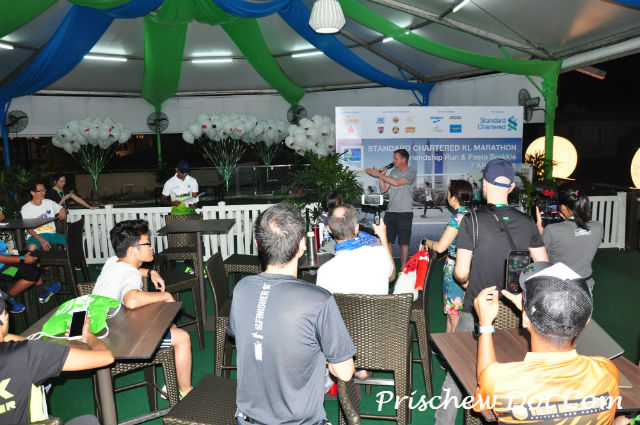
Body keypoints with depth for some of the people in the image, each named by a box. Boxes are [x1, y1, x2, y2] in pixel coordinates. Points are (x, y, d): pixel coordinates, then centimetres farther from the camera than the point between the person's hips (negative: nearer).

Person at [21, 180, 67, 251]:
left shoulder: (50, 202, 13)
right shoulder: (25, 208, 2)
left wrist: (63, 211, -7)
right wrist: (41, 240, -22)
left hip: (52, 234, 3)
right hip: (36, 235, -3)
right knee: (32, 248, -39)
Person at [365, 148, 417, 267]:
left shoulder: (411, 172, -5)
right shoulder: (393, 171, 13)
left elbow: (397, 183, -20)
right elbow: (383, 190, 12)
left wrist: (378, 174, -16)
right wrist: (381, 175, -3)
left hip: (404, 213, -5)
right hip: (390, 212, 5)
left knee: (404, 242, 0)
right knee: (388, 241, 6)